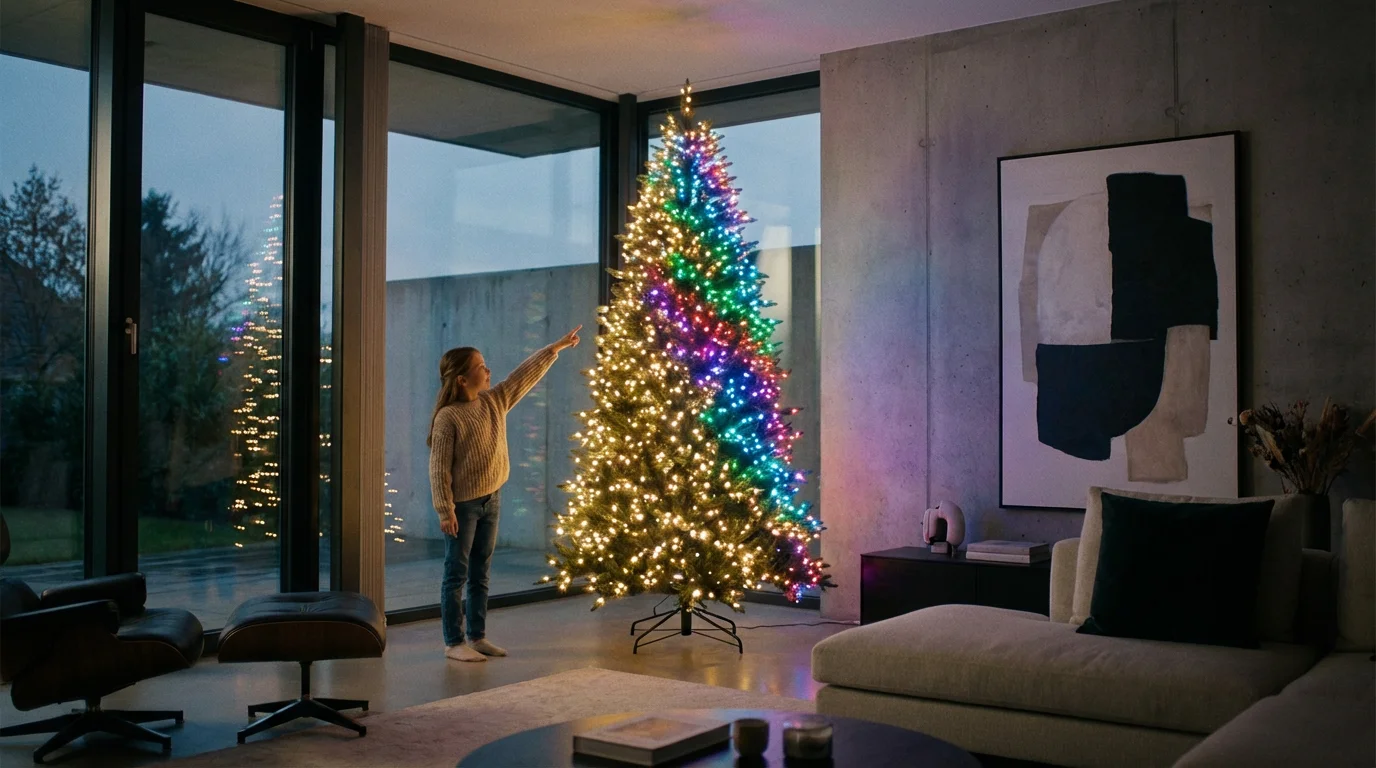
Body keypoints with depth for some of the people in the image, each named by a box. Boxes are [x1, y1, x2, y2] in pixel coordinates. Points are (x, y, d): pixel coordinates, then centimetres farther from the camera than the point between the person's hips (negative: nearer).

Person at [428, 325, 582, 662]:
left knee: (480, 574, 13)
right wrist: (445, 510, -19)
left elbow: (526, 375, 10)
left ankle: (478, 637, 22)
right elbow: (439, 468, -16)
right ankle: (453, 643, 8)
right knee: (456, 574, 1)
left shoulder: (495, 401, 4)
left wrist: (557, 347, 10)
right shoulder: (447, 417, -16)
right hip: (462, 504, -7)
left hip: (491, 500, 7)